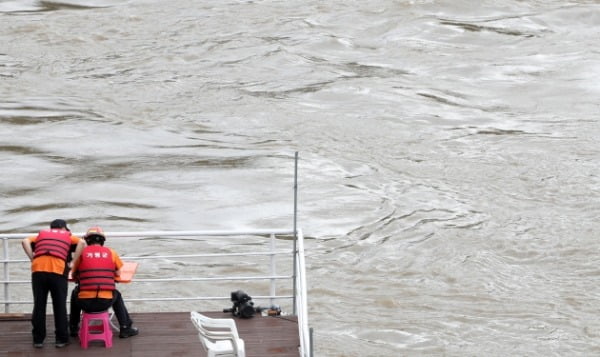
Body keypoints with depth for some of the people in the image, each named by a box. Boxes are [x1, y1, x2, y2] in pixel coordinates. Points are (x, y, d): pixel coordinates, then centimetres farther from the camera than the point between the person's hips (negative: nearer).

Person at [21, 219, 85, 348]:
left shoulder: (41, 234, 28)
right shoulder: (68, 236, 25)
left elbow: (25, 241, 11)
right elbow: (81, 243, 6)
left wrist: (32, 259, 10)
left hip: (38, 270, 2)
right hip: (58, 271, -2)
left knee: (39, 306, 8)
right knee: (59, 306, 8)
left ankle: (38, 339, 11)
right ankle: (61, 339, 11)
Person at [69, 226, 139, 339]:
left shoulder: (82, 253, 3)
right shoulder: (111, 253, 5)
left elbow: (74, 276, 14)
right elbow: (118, 274, 15)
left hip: (85, 303, 0)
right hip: (105, 302, 0)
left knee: (75, 293, 34)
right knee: (117, 295, 35)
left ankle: (73, 328, 39)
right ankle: (125, 328, 33)